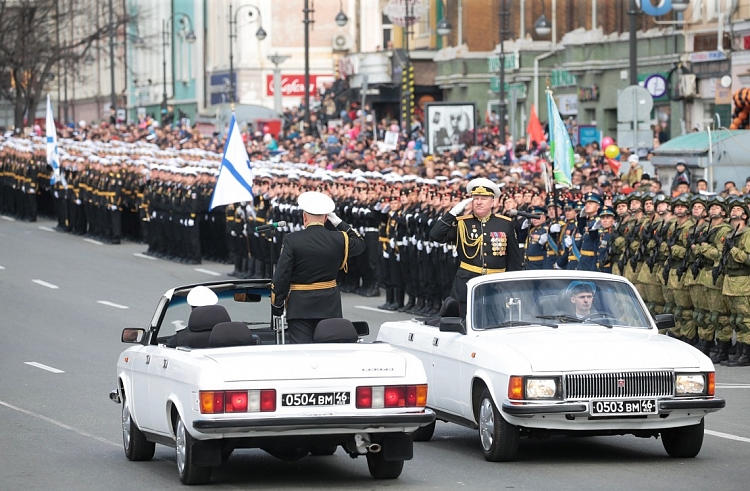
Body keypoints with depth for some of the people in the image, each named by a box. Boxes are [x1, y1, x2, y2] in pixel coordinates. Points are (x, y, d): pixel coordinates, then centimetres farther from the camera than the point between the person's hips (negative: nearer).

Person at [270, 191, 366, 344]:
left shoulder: (292, 240, -9)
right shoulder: (339, 239, -2)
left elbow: (281, 276, -9)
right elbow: (360, 244, 20)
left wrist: (276, 306, 0)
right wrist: (339, 223, 18)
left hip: (300, 306, -3)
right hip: (330, 306, 3)